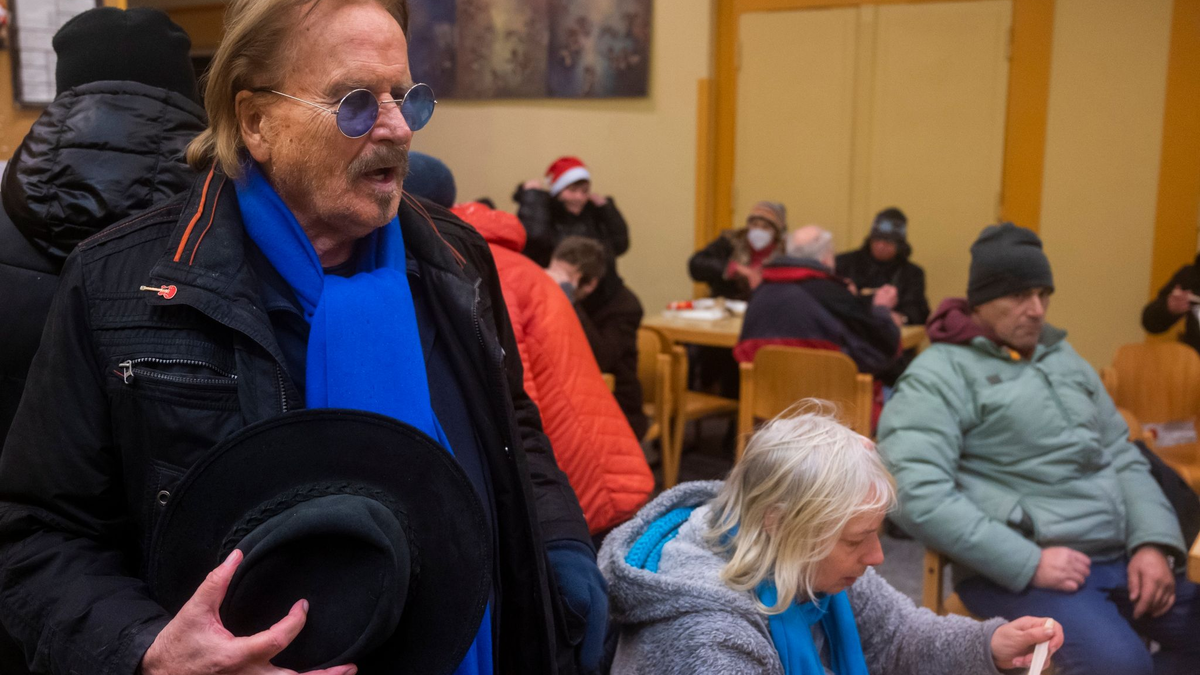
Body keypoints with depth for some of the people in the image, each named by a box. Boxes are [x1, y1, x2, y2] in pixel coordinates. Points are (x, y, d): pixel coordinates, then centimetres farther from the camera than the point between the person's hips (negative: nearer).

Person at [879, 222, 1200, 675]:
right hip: (1016, 567, -8)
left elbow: (1123, 456, 19)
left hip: (1122, 555, 8)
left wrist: (1153, 542, 1)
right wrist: (1029, 563, -19)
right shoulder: (939, 375, -6)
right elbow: (917, 495, -18)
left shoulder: (1064, 358, 18)